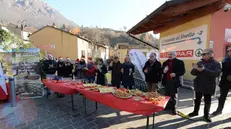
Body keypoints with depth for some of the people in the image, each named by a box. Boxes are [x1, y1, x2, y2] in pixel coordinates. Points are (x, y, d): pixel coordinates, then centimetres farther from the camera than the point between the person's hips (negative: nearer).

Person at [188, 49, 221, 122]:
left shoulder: (216, 64, -6)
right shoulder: (200, 63, 4)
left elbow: (216, 73, -23)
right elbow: (193, 73, -1)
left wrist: (204, 70, -32)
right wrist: (195, 69, -22)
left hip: (208, 87, -3)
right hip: (198, 85, 4)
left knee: (207, 101, 11)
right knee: (197, 100, 16)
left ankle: (206, 115, 28)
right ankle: (195, 112, 32)